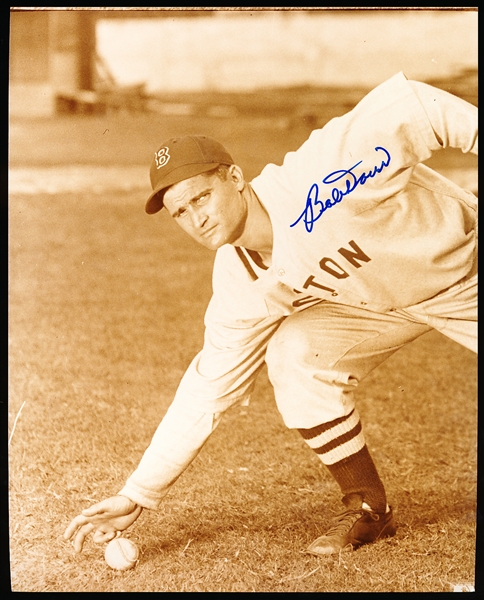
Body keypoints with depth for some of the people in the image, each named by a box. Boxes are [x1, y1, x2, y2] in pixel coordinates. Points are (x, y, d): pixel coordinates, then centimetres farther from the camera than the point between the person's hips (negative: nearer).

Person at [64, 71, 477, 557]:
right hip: (378, 301, 4)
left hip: (460, 260, -4)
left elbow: (410, 106, -29)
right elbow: (207, 391, -6)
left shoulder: (314, 178, -33)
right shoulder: (241, 287, -13)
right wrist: (136, 496, -7)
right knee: (292, 356, -17)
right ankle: (366, 508, -2)